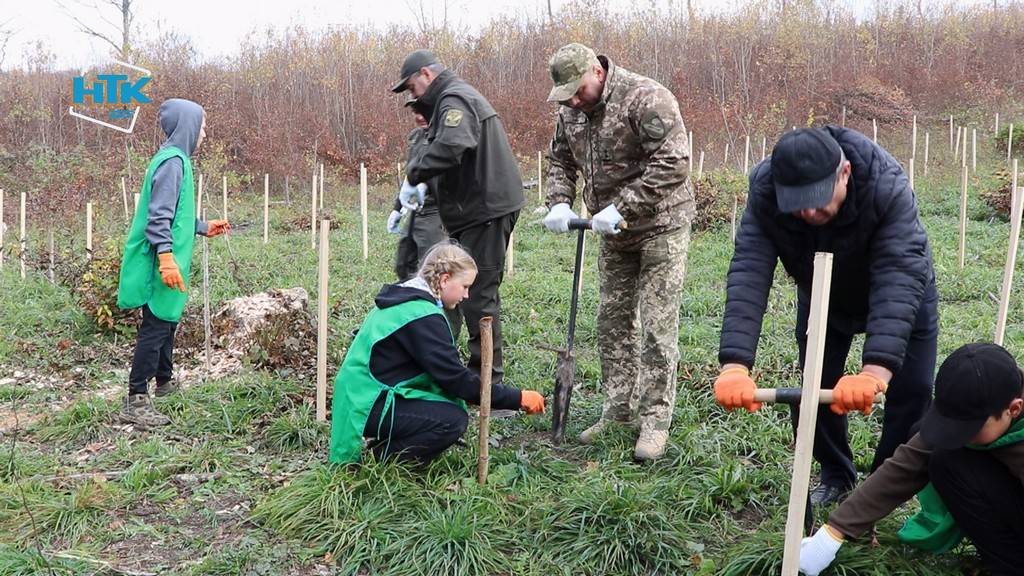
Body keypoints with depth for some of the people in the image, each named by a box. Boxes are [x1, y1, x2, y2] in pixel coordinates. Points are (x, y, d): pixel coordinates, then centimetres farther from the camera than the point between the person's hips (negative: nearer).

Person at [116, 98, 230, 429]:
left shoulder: (177, 159, 15)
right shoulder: (173, 161, -15)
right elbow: (159, 216, -23)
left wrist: (204, 228, 34)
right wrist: (166, 257, -29)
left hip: (168, 263, 10)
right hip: (163, 265, -10)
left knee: (166, 321, 20)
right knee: (156, 327, -8)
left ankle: (164, 383, 35)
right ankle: (136, 402, -5)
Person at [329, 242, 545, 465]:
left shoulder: (403, 299, 11)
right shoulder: (422, 316, -20)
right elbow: (455, 378, -21)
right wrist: (518, 398, -16)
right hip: (369, 407, -10)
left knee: (452, 401, 6)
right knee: (453, 420, -20)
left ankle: (385, 444, 5)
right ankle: (384, 459, -9)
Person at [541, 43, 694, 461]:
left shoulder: (646, 98, -20)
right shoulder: (571, 111, 4)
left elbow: (672, 164, -26)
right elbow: (560, 160, 15)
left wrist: (622, 208, -26)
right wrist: (559, 203, -5)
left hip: (660, 226, -7)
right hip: (615, 233, 8)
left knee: (657, 326, -7)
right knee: (613, 321, 10)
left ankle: (655, 420, 1)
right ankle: (618, 411, 21)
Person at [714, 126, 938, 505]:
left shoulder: (888, 187, -41)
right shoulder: (764, 192, -35)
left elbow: (900, 280, -50)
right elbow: (748, 275, -43)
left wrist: (875, 370, -62)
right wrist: (735, 365, -55)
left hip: (900, 297, -1)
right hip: (821, 297, 2)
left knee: (911, 388, -3)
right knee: (816, 387, 0)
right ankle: (836, 475, 24)